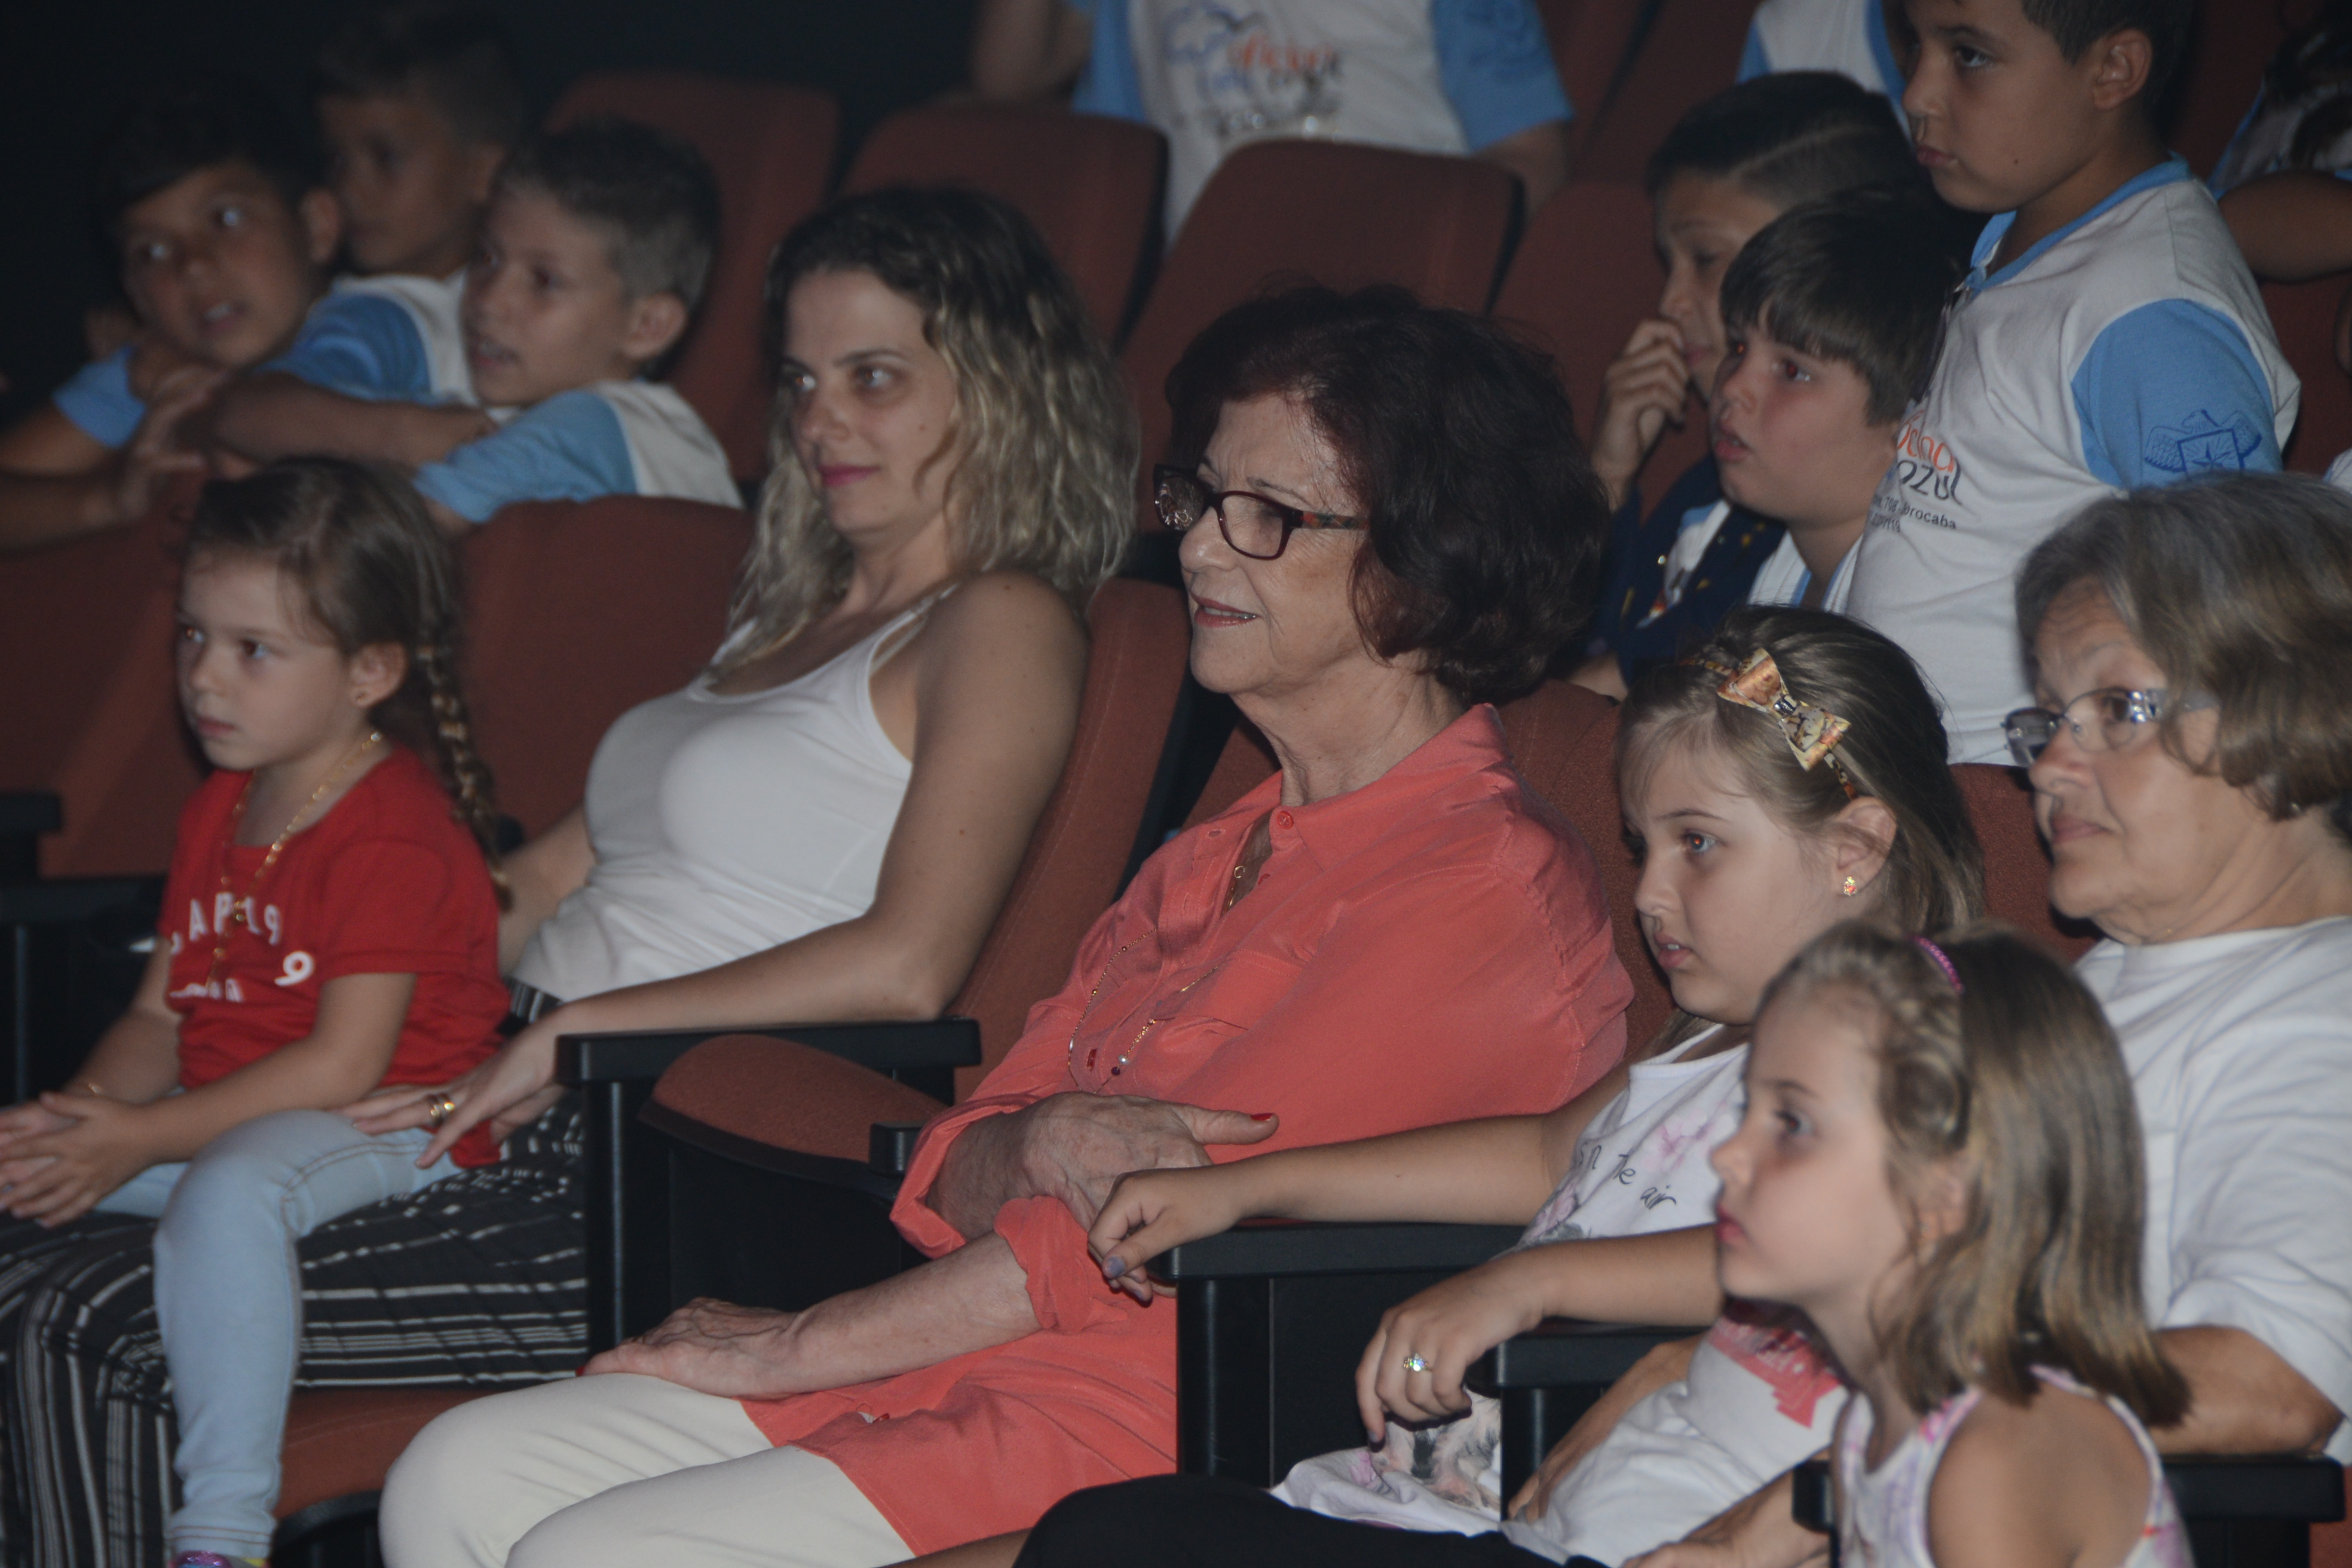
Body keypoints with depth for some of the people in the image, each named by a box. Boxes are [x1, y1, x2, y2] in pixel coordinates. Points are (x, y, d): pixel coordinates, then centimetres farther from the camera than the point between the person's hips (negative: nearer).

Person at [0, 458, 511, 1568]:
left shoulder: (395, 837, -14)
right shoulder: (219, 812, 15)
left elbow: (344, 1065, -21)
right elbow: (160, 1015, 14)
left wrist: (141, 1138, -22)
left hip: (387, 1125, -10)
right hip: (219, 1119, 10)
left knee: (229, 1186, -40)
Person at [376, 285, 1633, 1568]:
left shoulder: (1492, 886, -10)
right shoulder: (1218, 858, 21)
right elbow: (960, 1173, 15)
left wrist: (797, 1347, -8)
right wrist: (1041, 1146, -11)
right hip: (973, 1368, 9)